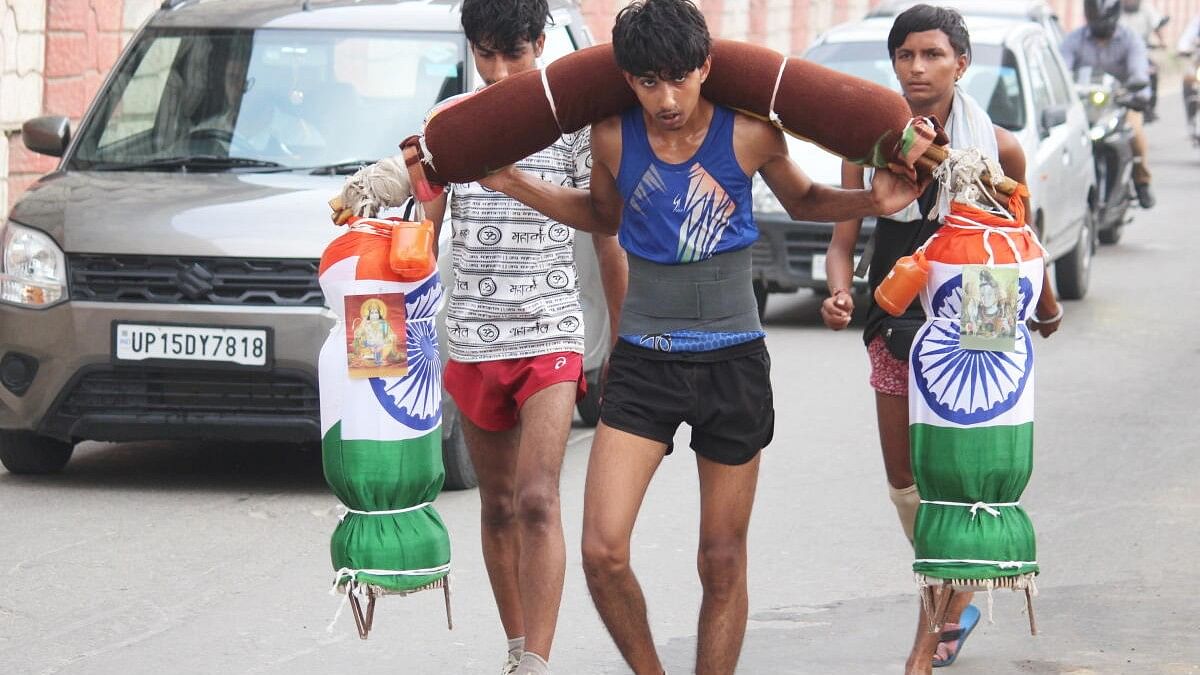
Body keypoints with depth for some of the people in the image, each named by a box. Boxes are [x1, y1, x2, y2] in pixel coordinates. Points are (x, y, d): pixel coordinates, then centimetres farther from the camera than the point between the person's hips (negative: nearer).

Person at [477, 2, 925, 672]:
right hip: (644, 360, 1)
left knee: (723, 565, 6)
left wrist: (874, 201, -6)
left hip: (733, 360, -1)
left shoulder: (749, 133, -10)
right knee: (603, 552, -11)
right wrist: (516, 184, 7)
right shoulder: (613, 137, -5)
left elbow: (803, 200, 11)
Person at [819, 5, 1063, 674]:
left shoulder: (998, 147, -8)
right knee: (905, 484, 12)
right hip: (896, 325, 3)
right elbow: (844, 240, -5)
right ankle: (955, 600, 34)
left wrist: (1047, 303, 24)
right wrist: (840, 293, -26)